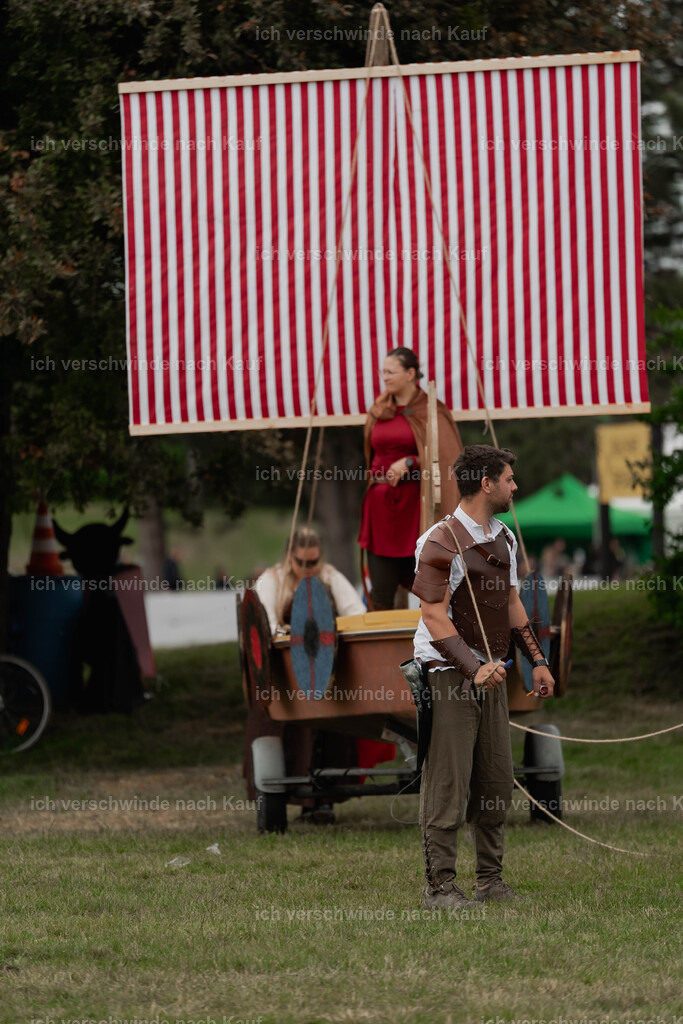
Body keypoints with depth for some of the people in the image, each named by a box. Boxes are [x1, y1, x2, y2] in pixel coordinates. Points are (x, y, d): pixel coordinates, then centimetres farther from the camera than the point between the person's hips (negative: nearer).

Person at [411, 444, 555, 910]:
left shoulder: (504, 539, 13)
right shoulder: (441, 542, -14)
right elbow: (435, 617, -17)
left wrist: (537, 659, 17)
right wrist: (474, 669, -26)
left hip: (493, 673, 8)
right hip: (449, 675, -8)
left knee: (497, 783, 9)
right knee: (448, 785, -6)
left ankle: (491, 880, 18)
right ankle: (440, 886, -2)